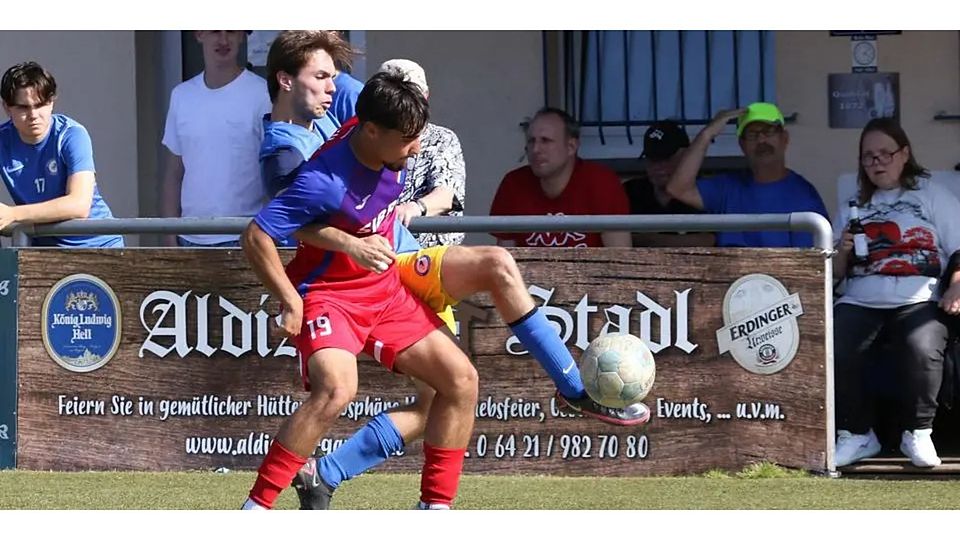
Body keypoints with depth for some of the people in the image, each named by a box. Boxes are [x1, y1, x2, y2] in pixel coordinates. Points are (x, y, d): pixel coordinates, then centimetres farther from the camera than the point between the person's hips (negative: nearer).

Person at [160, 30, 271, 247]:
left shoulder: (261, 94, -5)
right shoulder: (182, 95, 9)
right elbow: (173, 175, 13)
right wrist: (171, 240, 8)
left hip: (243, 238, -4)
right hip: (191, 240, 4)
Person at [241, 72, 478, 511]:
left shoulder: (393, 154, -8)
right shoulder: (326, 181, -30)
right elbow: (256, 238, -26)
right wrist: (291, 302, -20)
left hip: (386, 291, 8)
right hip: (329, 295, -8)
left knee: (461, 379, 3)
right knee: (336, 389, -33)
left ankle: (436, 505, 11)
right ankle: (255, 509, -26)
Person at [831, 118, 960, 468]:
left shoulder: (931, 195, 14)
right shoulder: (856, 206, 25)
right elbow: (836, 273, 22)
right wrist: (843, 253, 0)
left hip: (917, 301, -3)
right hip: (860, 302, 3)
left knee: (923, 350, -35)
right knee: (833, 351, -29)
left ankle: (918, 433, -14)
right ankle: (856, 434, -13)